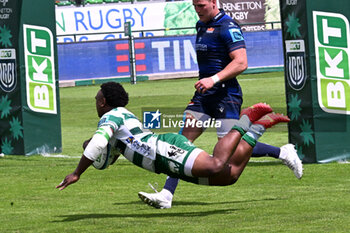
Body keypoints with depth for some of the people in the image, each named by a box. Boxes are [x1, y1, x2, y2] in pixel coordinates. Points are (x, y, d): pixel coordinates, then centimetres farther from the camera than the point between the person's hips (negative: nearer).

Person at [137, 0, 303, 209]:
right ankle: (166, 195, -7)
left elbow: (241, 63, -21)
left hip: (226, 95, -8)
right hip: (204, 96, 8)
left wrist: (214, 79, -29)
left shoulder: (228, 27, -12)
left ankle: (283, 153, 9)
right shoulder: (201, 26, 16)